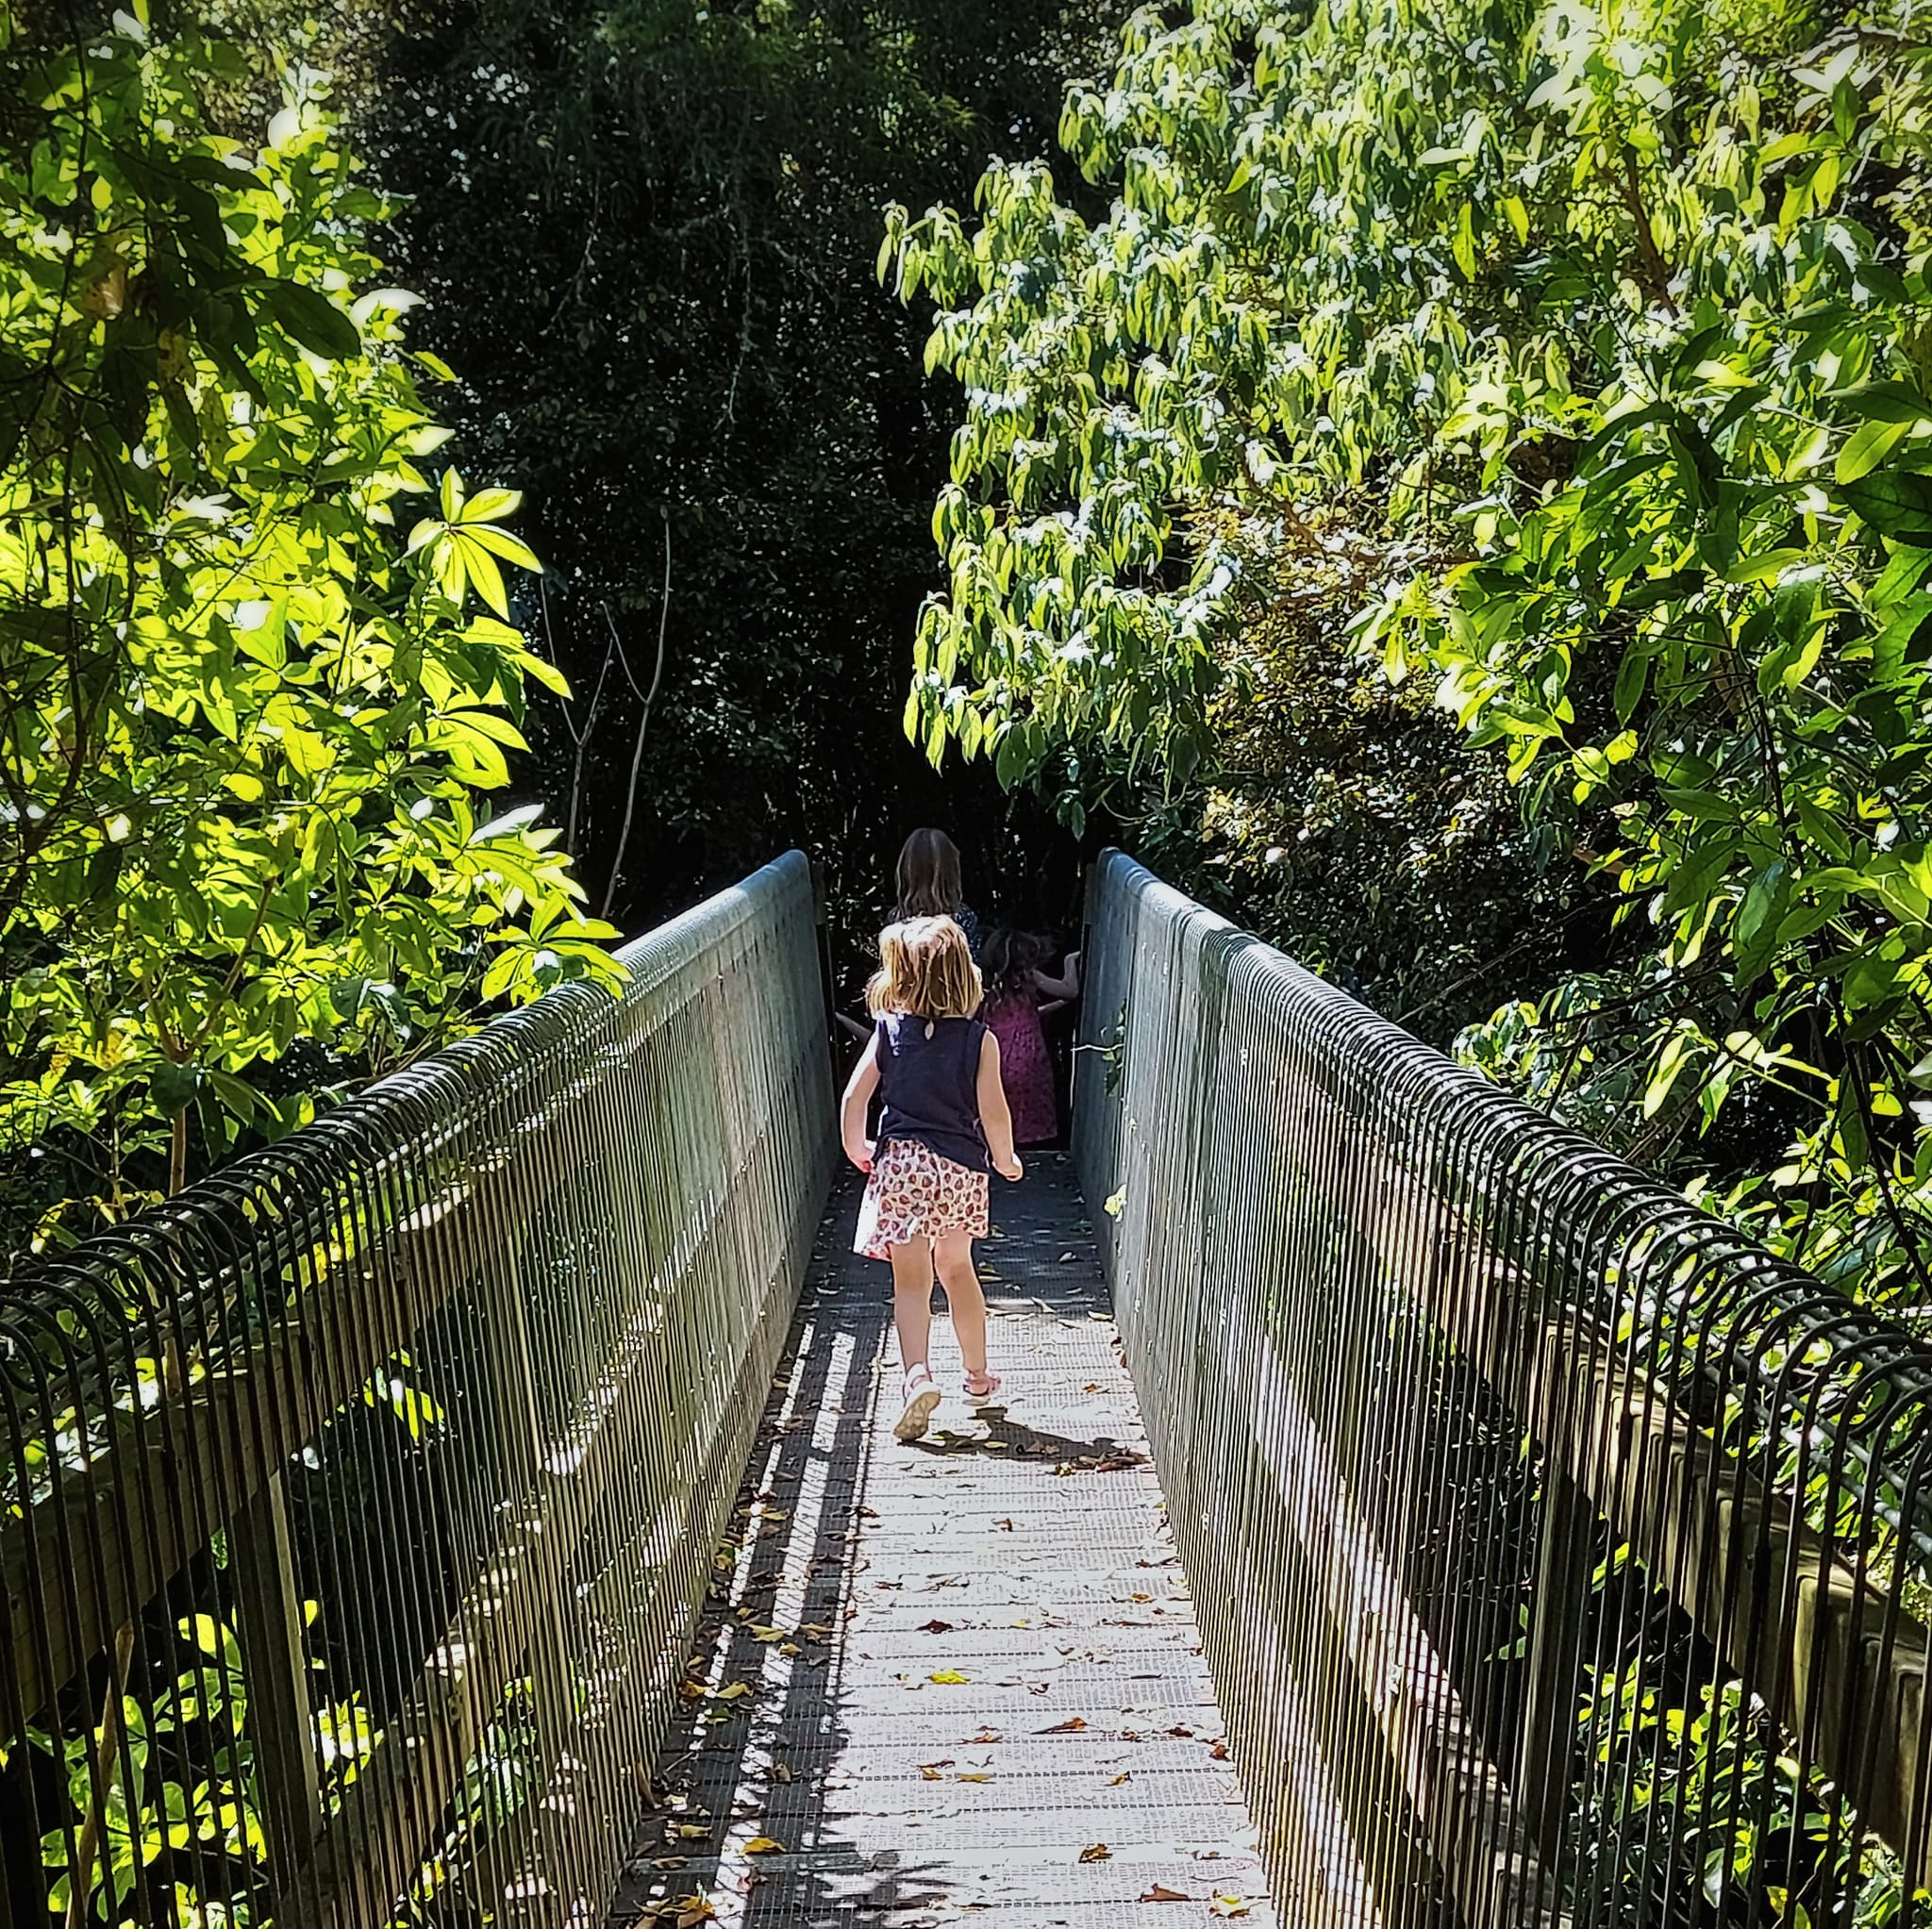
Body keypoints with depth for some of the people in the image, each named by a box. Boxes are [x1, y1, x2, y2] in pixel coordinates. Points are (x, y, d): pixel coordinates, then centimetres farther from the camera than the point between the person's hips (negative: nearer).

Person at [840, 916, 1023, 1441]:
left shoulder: (888, 1031, -3)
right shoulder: (979, 1039, -6)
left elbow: (855, 1097, -4)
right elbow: (993, 1112, -10)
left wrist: (856, 1150, 13)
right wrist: (1005, 1160, 8)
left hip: (901, 1164, -1)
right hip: (961, 1168, 1)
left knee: (911, 1280, 3)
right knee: (957, 1269, 21)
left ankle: (917, 1374, -18)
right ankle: (977, 1375, 32)